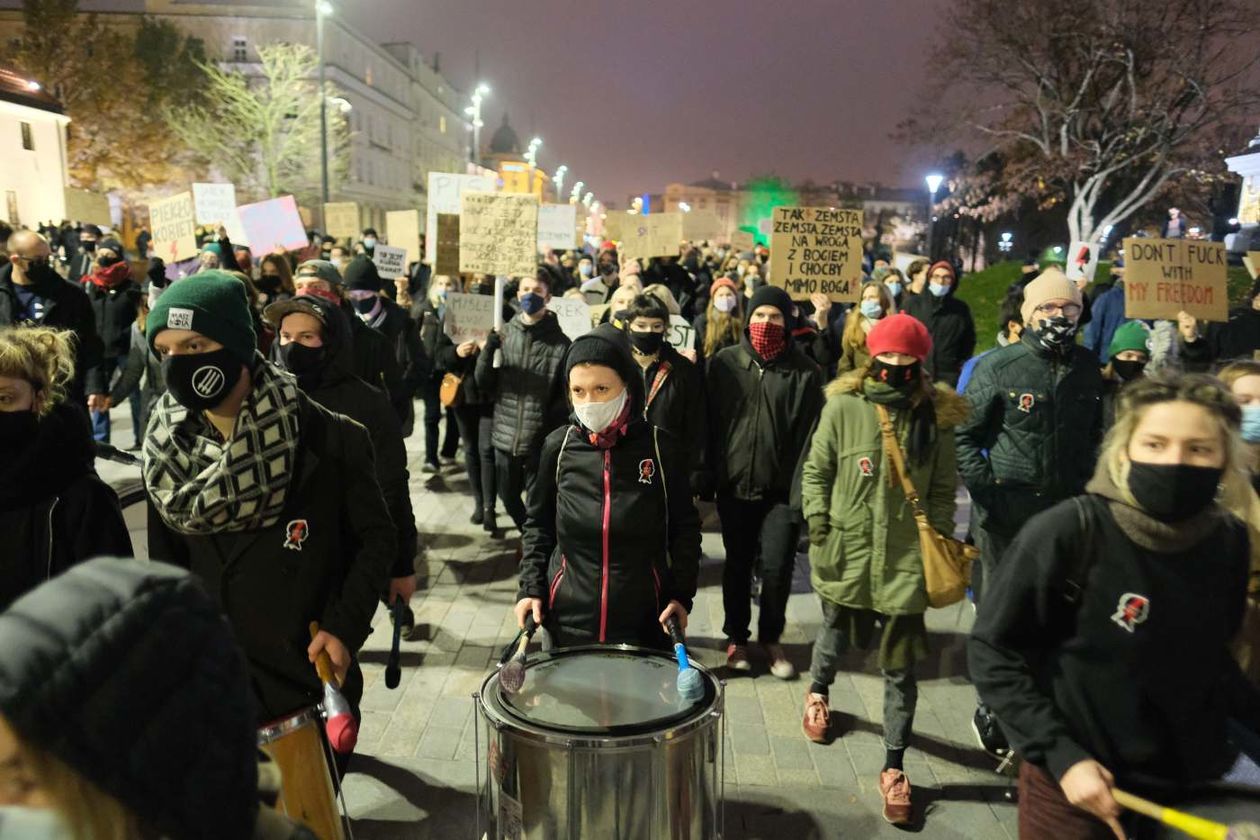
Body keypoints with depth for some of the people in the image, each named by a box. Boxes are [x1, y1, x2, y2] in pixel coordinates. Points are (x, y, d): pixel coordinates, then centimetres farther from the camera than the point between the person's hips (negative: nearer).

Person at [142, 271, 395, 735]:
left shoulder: (327, 439, -16)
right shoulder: (168, 452, -2)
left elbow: (377, 539, -7)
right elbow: (167, 566, 9)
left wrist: (345, 627, -16)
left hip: (313, 678, -3)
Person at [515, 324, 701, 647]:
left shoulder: (660, 447, -7)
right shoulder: (558, 445, -4)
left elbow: (685, 526, 2)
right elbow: (539, 523, 8)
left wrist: (681, 594, -6)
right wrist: (530, 587, -1)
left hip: (644, 620, -1)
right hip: (569, 618, 1)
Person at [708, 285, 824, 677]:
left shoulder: (804, 371, -2)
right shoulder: (724, 363, 2)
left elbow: (810, 432, -5)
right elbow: (710, 423, 4)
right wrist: (707, 479, 1)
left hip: (781, 489, -1)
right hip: (734, 485, 2)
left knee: (777, 568, -2)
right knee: (737, 565, 13)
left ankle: (770, 637, 23)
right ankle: (736, 638, 31)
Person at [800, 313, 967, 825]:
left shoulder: (935, 415, -3)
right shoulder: (843, 405, -7)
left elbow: (943, 490, 4)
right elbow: (816, 471, -1)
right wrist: (818, 530, -5)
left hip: (906, 558, 0)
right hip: (846, 551, 0)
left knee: (899, 668, 5)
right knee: (835, 635, 24)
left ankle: (894, 769, 19)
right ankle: (817, 692, 56)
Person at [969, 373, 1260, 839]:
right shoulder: (1067, 532, -21)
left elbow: (1211, 658, 11)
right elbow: (993, 650, -14)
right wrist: (1060, 755, -18)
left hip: (1192, 785, 4)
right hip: (1075, 785, -4)